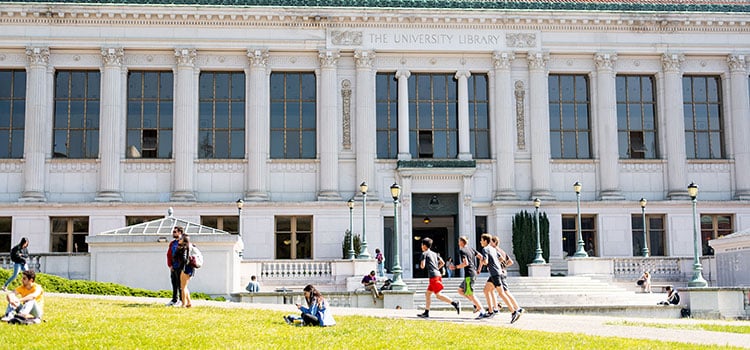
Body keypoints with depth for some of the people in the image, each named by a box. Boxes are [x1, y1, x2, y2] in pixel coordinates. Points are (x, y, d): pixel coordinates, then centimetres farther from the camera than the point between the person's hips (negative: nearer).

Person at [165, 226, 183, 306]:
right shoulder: (172, 243, 15)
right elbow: (169, 254, 16)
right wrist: (170, 265, 5)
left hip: (180, 268, -7)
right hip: (173, 268, 7)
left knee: (180, 284, -3)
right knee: (174, 284, 10)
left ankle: (181, 300, 2)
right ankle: (174, 300, 17)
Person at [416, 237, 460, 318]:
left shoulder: (424, 254, -2)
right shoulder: (434, 253, 20)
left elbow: (422, 266, -10)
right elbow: (442, 263, 18)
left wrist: (421, 265, 12)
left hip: (433, 276, -9)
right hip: (438, 274, 9)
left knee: (438, 295, -10)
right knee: (427, 293, 12)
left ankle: (455, 303, -19)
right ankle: (426, 312, 12)